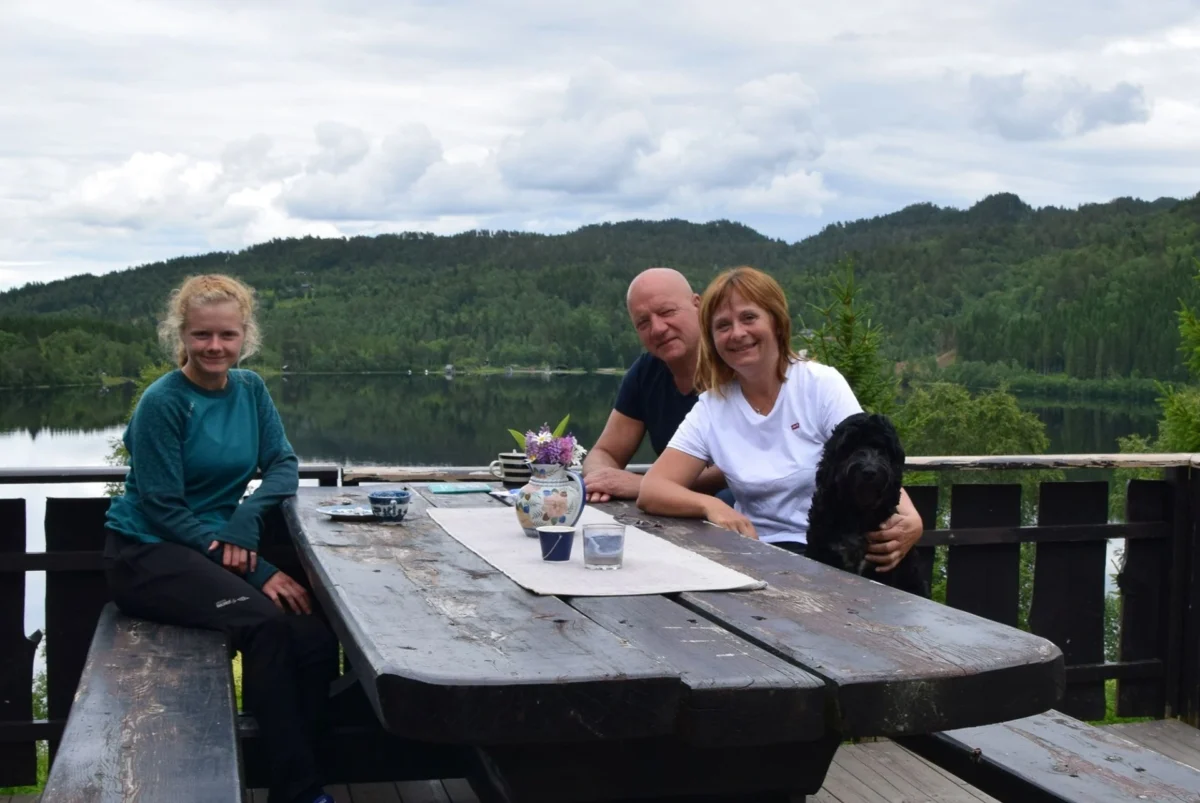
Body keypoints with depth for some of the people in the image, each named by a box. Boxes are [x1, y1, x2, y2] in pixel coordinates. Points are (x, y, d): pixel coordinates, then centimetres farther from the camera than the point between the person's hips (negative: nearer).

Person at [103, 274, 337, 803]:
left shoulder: (250, 390, 6)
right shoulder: (162, 402, -12)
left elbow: (283, 467, 3)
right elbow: (164, 510, -14)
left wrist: (246, 521, -19)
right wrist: (260, 571, -21)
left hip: (215, 547, 6)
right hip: (145, 554, -5)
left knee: (316, 638, -21)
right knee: (264, 622, -32)